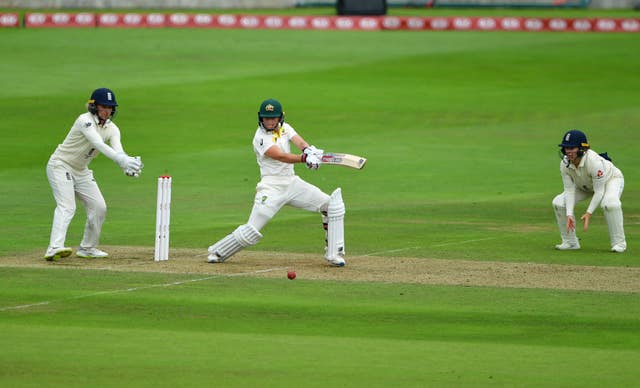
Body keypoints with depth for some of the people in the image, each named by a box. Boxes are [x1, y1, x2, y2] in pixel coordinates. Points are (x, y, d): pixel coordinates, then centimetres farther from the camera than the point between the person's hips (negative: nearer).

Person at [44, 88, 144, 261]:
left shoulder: (112, 129, 0)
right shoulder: (85, 121, -22)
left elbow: (118, 151, -17)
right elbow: (99, 144, -37)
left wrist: (128, 166, -40)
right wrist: (122, 160, -50)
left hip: (81, 171, 8)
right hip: (60, 166, -8)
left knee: (99, 207, 4)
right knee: (67, 206, -25)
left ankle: (87, 248, 20)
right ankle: (55, 248, -39)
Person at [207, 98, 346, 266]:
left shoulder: (284, 128, 8)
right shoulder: (260, 137, -12)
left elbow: (299, 142, -10)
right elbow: (281, 157, -24)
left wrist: (309, 150, -34)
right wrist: (304, 158, -40)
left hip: (292, 183, 6)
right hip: (272, 187, -6)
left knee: (331, 205, -4)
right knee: (251, 231, -12)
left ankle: (333, 254, 1)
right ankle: (217, 252, 10)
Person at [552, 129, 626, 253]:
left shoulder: (594, 161, -41)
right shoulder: (564, 164, -25)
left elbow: (599, 192, -34)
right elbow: (569, 190, -20)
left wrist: (589, 213, -40)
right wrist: (569, 214, -31)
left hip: (611, 179, -6)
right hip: (586, 186, 6)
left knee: (609, 203, -38)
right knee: (558, 202, -9)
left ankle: (619, 243, -22)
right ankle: (570, 242, 6)